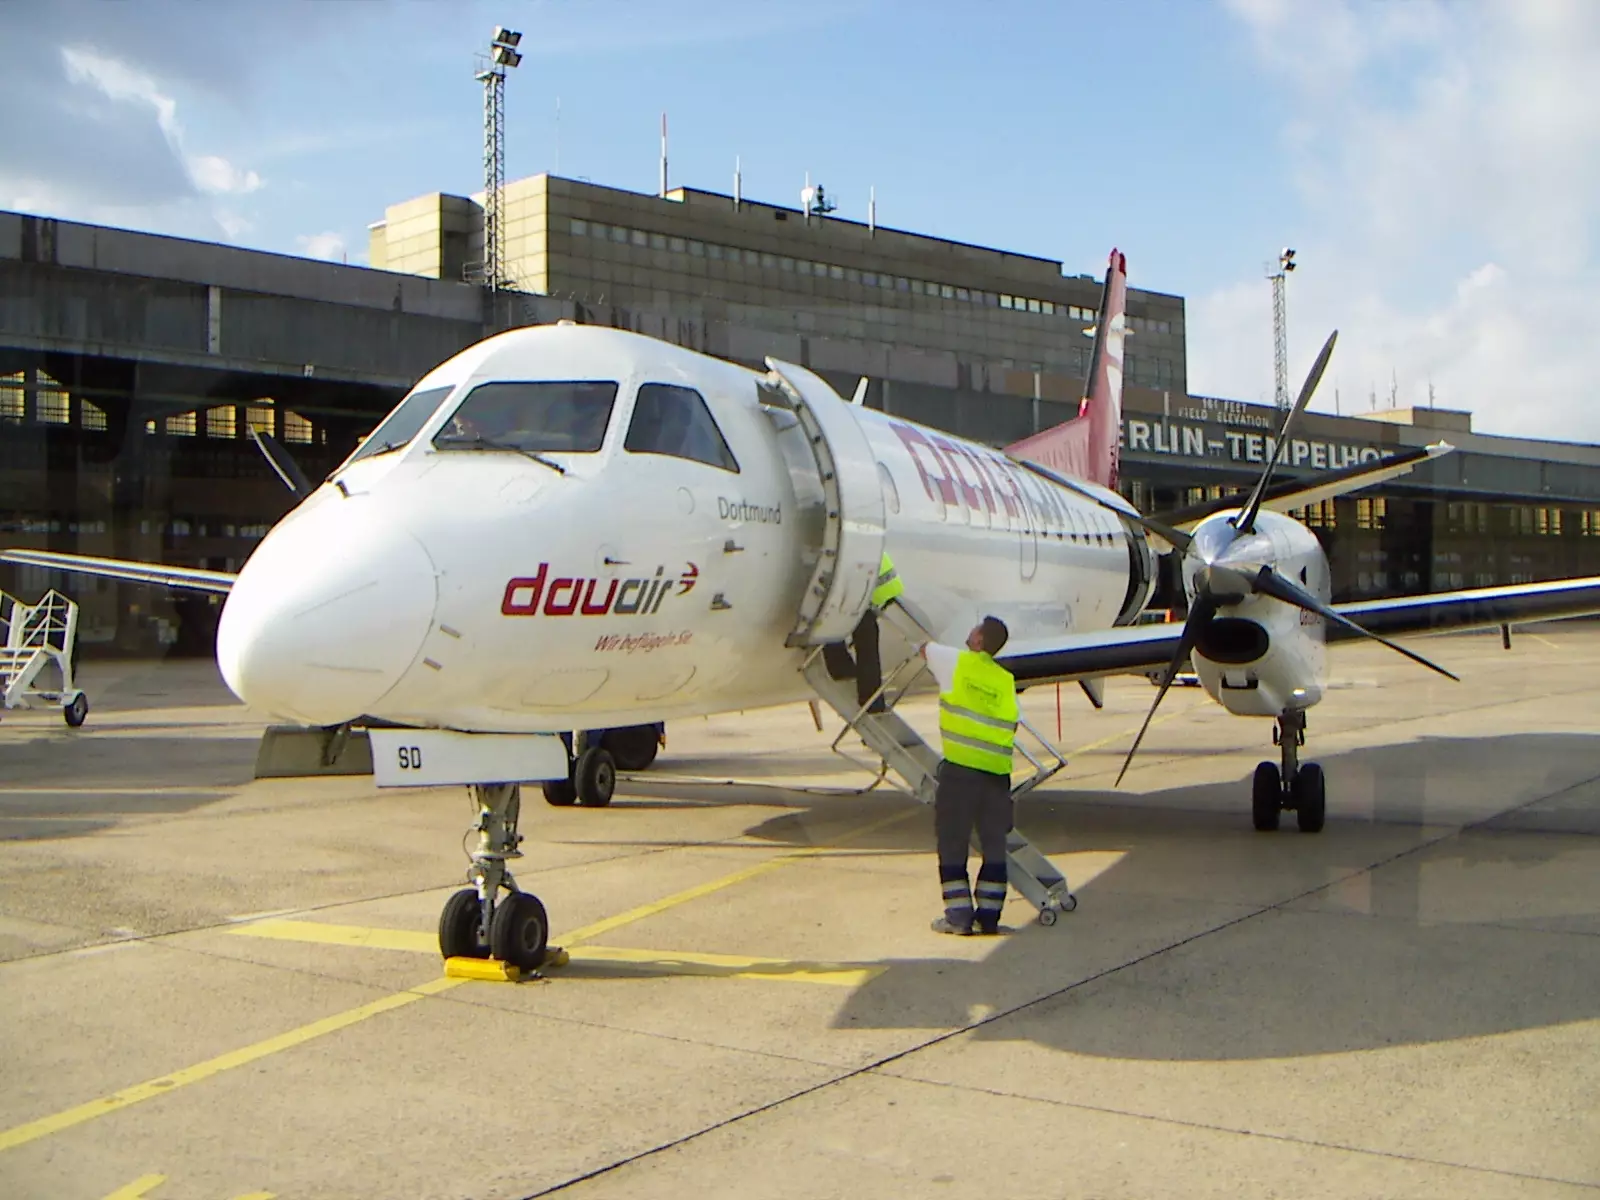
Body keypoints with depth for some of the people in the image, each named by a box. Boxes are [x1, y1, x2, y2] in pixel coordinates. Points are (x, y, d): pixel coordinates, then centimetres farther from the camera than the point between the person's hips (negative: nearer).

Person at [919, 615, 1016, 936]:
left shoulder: (955, 661, 2)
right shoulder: (1006, 679, 12)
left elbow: (924, 647, 22)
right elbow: (1012, 726, 9)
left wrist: (928, 643, 43)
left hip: (960, 766, -3)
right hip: (998, 769, 4)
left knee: (952, 841, 5)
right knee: (994, 844, 11)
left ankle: (959, 915, 4)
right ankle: (988, 916, 12)